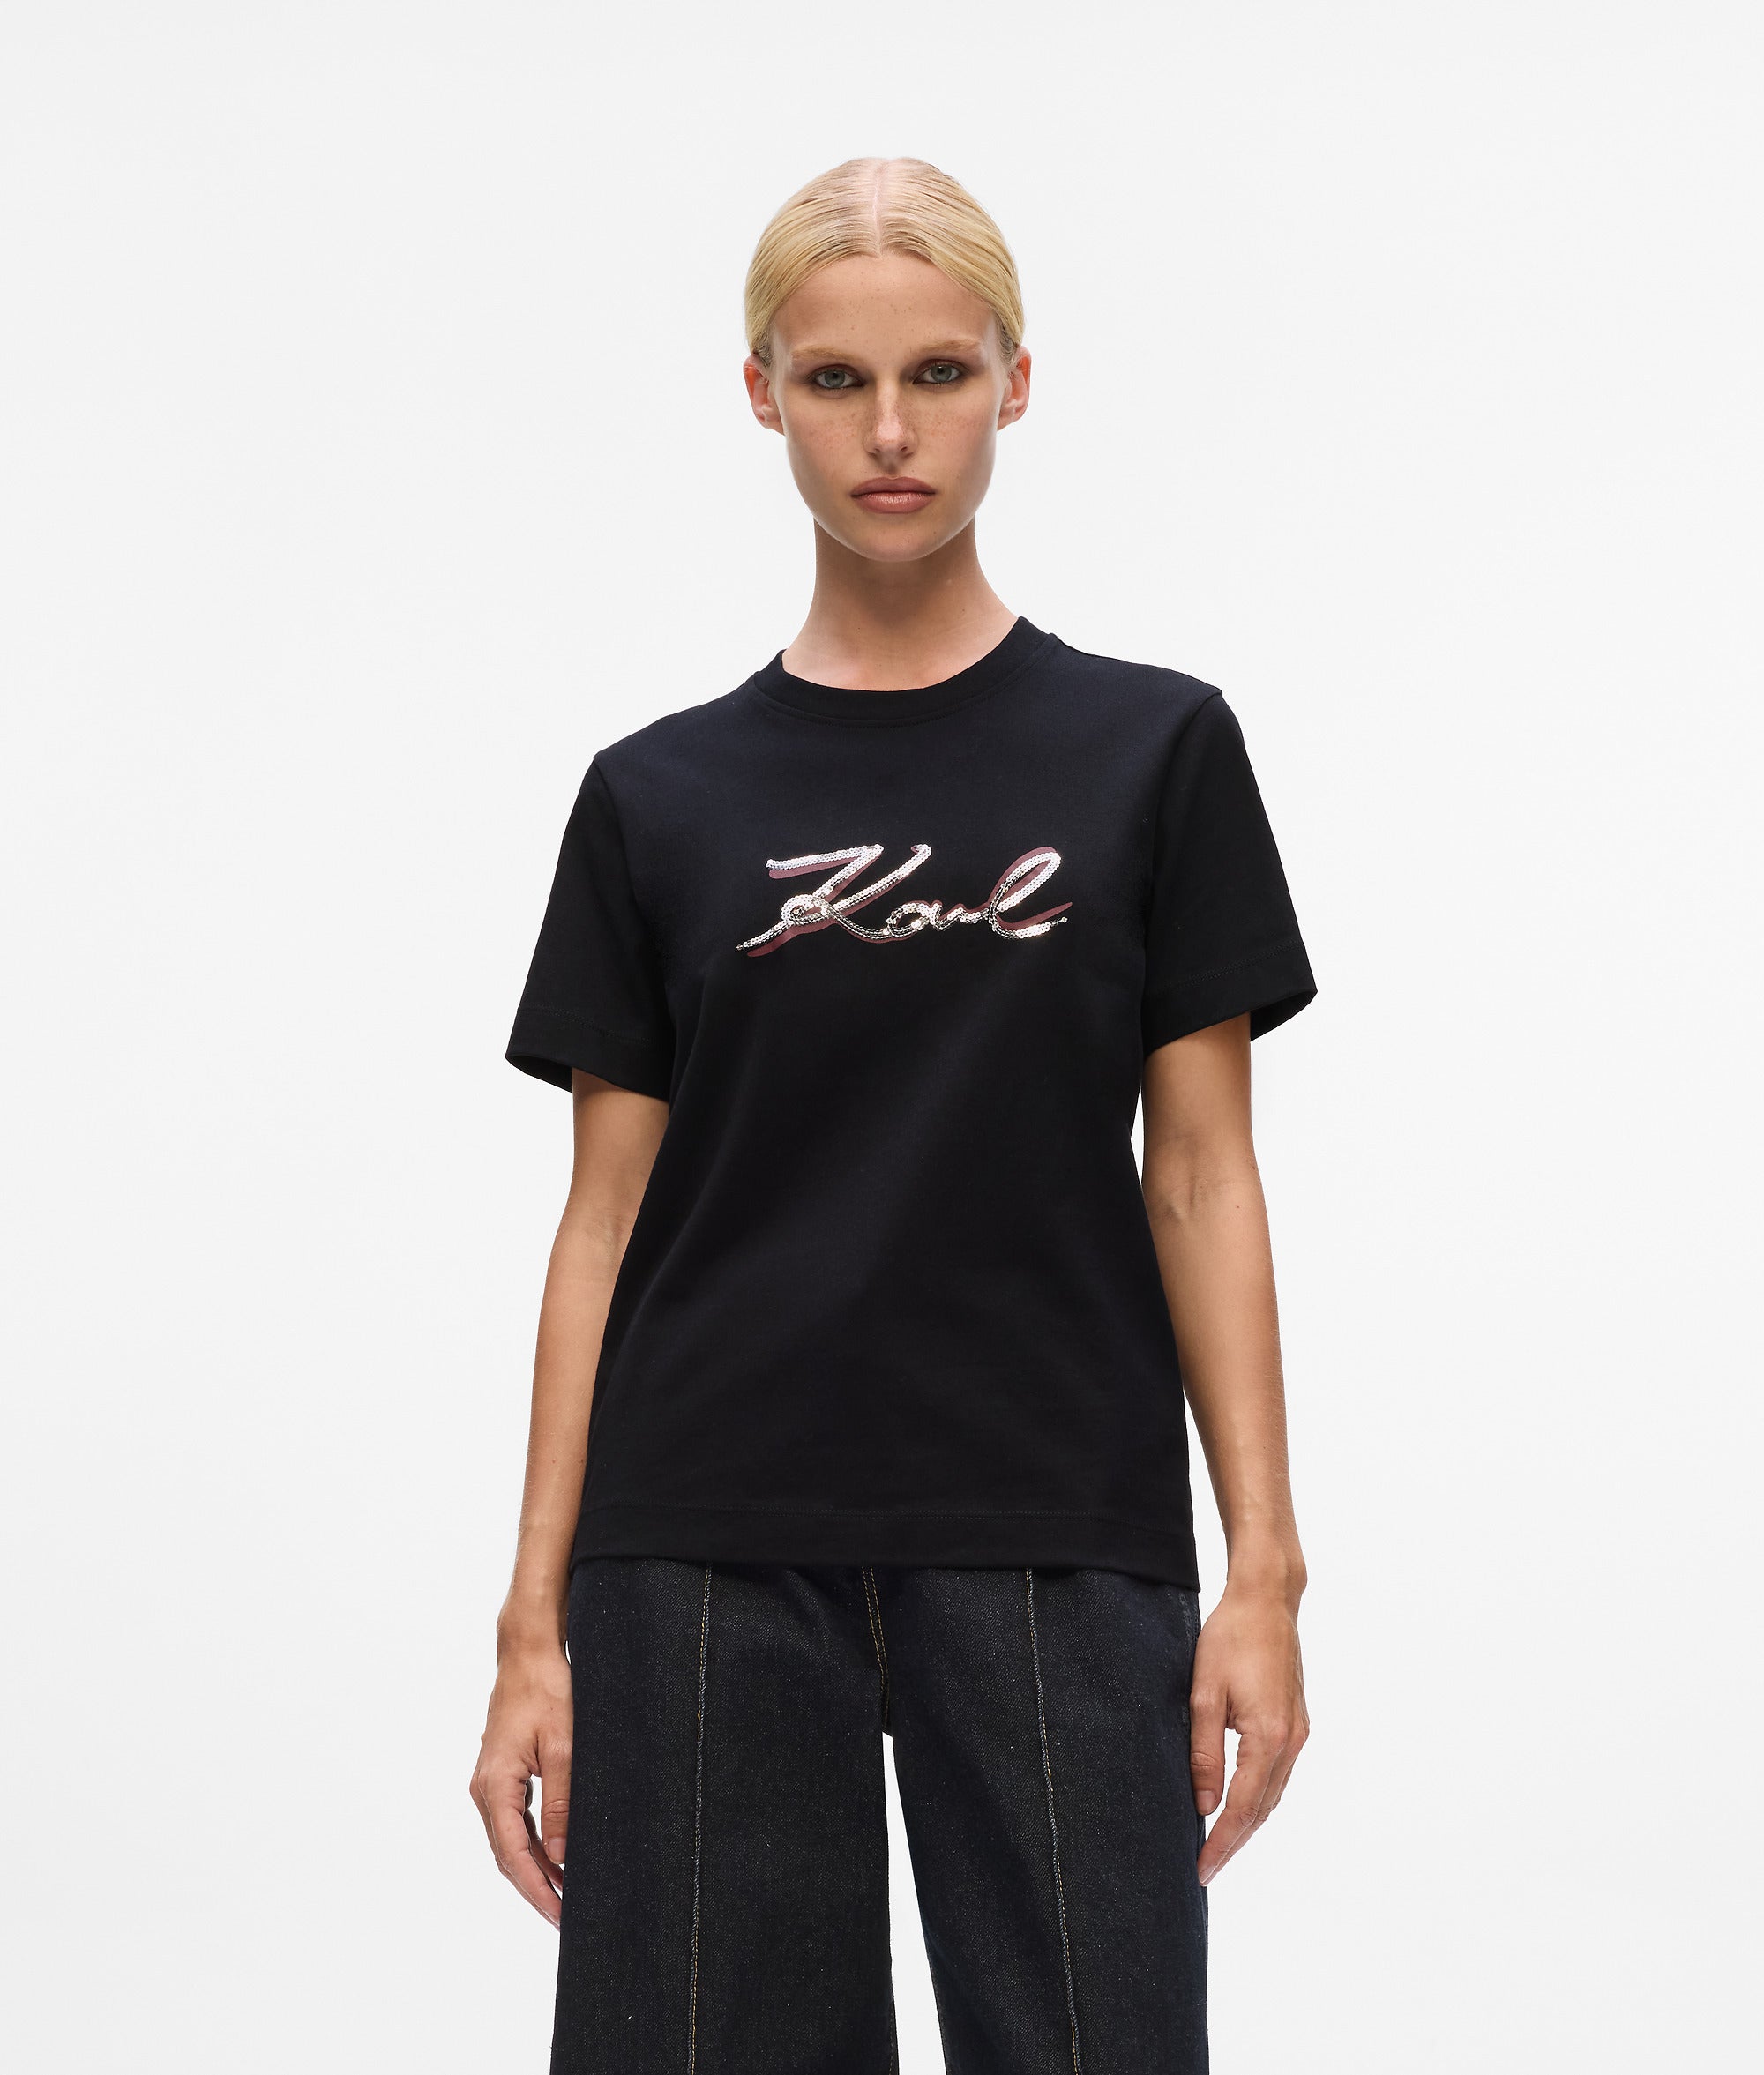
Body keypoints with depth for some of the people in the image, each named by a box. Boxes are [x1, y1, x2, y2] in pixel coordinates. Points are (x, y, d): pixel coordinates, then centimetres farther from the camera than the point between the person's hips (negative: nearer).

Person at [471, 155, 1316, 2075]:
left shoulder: (1150, 752, 3)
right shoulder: (661, 799, 6)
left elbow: (1200, 1174, 2)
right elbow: (606, 1220, 6)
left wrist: (1264, 1564, -5)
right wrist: (537, 1623, 2)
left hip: (1055, 1552, -1)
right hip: (708, 1557, 1)